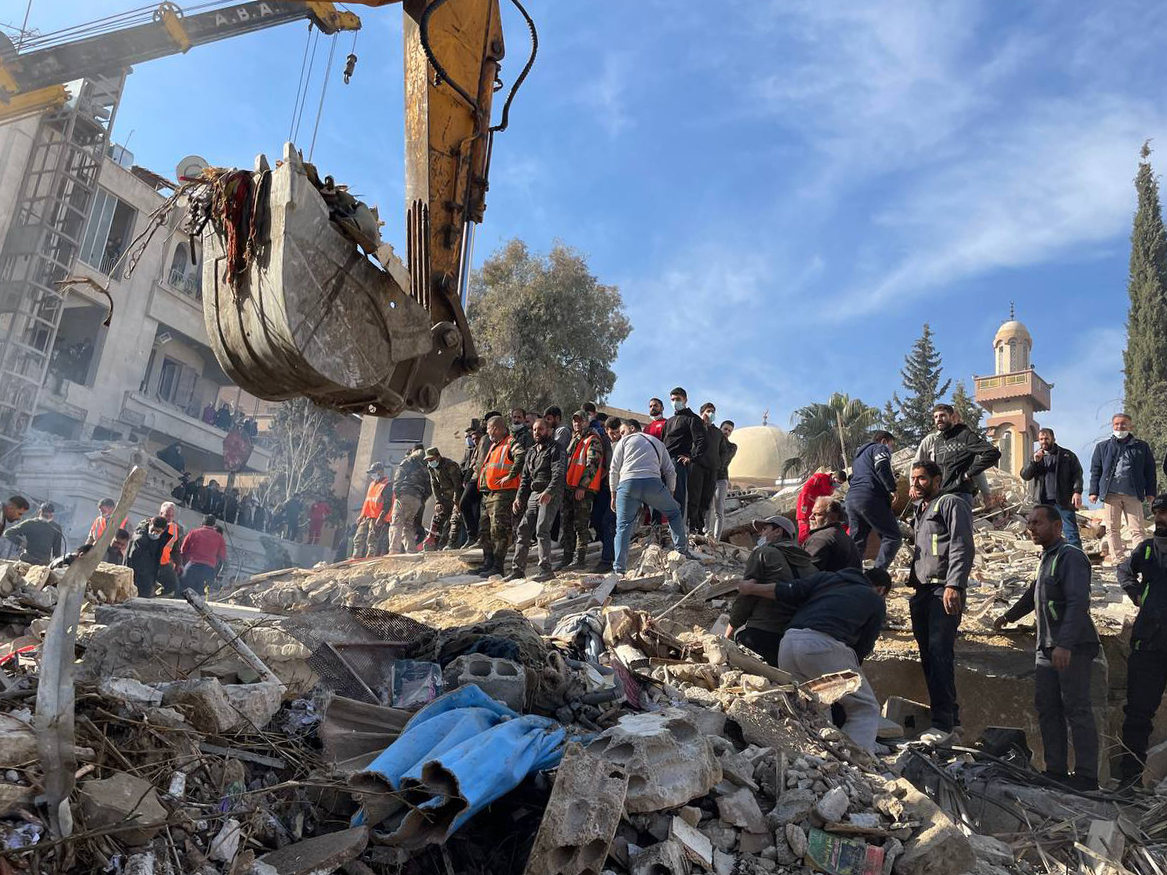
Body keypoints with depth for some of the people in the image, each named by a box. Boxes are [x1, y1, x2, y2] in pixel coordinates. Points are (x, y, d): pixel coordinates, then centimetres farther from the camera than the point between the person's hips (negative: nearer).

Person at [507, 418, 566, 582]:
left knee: (542, 530, -17)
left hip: (550, 495, -7)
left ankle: (546, 569, -14)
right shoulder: (531, 451, 22)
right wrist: (519, 497, 13)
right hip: (533, 494, 7)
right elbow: (525, 477, 24)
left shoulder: (555, 448, -2)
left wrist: (549, 492, -31)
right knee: (523, 530, 2)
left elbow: (558, 473, -16)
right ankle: (518, 569, 6)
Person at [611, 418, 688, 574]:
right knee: (674, 513, 23)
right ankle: (682, 550, 16)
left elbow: (614, 470, 12)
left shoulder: (624, 441, 20)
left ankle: (619, 569, -4)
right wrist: (670, 494, 29)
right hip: (653, 483, 2)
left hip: (627, 484, -1)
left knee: (623, 526, 4)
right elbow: (670, 471, 23)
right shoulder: (657, 442, 29)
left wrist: (613, 495, 17)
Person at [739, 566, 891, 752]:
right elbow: (863, 648, 15)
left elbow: (789, 592, 15)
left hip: (788, 641, 5)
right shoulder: (876, 602, 20)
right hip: (824, 644, -5)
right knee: (866, 709, 9)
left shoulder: (826, 577, 27)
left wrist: (751, 588, 27)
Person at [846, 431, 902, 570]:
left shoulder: (860, 454, 33)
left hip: (851, 498, 9)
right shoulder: (880, 448, 8)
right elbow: (882, 466, -12)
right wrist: (891, 488, -12)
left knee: (856, 542, 9)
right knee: (893, 537, -7)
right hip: (870, 497, -9)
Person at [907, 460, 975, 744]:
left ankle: (943, 721, -14)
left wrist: (954, 585, -21)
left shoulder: (951, 504, 0)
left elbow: (962, 548, -13)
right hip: (922, 591, 9)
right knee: (928, 655, 7)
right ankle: (950, 714, 16)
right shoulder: (921, 510, 26)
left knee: (939, 651, -15)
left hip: (944, 590, -9)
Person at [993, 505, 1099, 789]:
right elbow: (1035, 593, 35)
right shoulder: (1046, 558, 18)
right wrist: (1009, 615, 43)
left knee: (1077, 709, -6)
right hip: (1047, 648, 9)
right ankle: (1056, 770, 16)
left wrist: (1065, 644, -31)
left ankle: (1087, 776, 1)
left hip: (1073, 648, -9)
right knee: (1046, 707, 9)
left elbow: (1078, 603, -23)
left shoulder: (1070, 556, -12)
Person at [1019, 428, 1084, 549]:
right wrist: (1034, 461, -10)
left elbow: (1077, 474, 2)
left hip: (1063, 502, -3)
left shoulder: (1067, 455, 9)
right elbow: (1024, 475, 5)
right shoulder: (1035, 458, 17)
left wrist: (1077, 492, -13)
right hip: (1043, 503, 3)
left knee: (1071, 533, -6)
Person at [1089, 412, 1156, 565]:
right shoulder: (1102, 447, 12)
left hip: (1133, 494, -1)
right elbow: (1095, 470, 12)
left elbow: (1149, 470, 11)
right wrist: (1094, 491, 4)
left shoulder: (1141, 446, 11)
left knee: (1138, 529, -5)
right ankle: (1119, 561, 5)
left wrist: (1151, 492, 5)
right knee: (1112, 529, 1)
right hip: (1111, 493, 1)